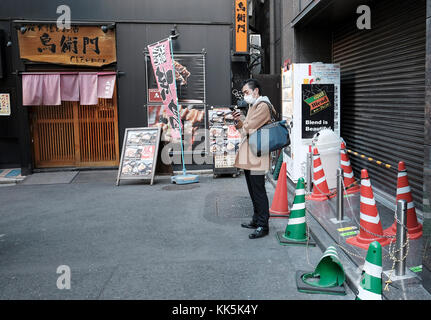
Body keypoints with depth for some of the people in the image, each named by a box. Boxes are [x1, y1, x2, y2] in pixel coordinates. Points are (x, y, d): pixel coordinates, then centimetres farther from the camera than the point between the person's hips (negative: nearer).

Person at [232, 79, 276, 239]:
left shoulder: (263, 106, -11)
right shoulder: (252, 106, 22)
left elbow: (248, 127, -19)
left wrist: (242, 121, 3)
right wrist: (239, 121, 1)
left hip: (256, 157, -10)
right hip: (248, 157, 10)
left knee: (259, 192, -7)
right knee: (253, 191, 17)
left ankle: (263, 226, -2)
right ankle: (256, 220, 27)